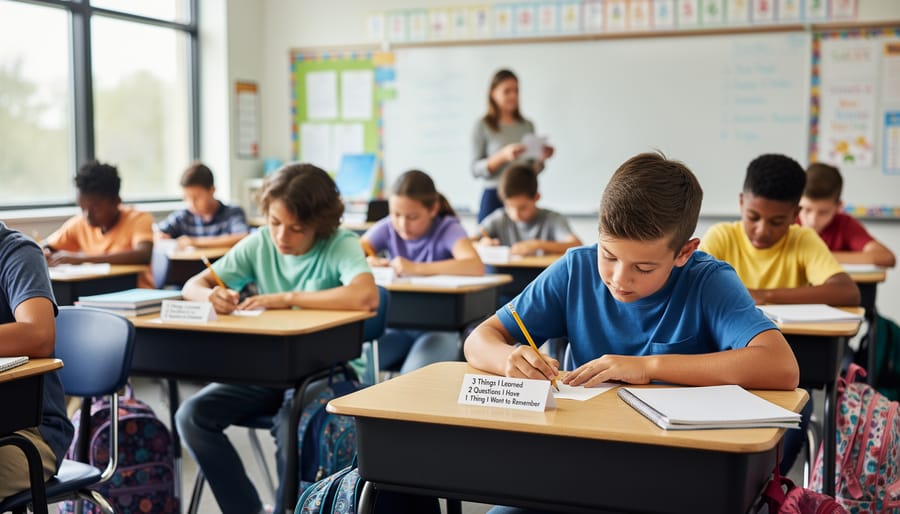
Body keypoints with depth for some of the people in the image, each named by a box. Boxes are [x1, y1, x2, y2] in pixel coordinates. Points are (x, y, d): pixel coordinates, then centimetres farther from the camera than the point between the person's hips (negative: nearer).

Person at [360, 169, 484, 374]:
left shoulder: (447, 229, -10)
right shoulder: (388, 228, 1)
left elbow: (476, 267, -29)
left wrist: (415, 268, -34)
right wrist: (369, 262, -27)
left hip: (439, 327, -3)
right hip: (395, 325, 4)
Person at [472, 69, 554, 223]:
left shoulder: (527, 126, 10)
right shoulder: (483, 126, 0)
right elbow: (476, 169, -6)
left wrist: (541, 158, -5)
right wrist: (503, 155, -19)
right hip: (494, 197, -3)